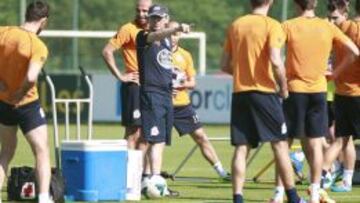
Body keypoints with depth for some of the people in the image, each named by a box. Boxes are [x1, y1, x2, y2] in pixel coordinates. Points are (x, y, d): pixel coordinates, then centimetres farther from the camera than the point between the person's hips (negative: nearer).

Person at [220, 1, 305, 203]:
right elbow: (275, 61, -18)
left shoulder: (235, 25, 10)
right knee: (280, 144, 4)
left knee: (241, 148, 4)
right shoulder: (272, 26, -7)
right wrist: (284, 87, -5)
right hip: (264, 92, -4)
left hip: (240, 92, 4)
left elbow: (225, 65, 11)